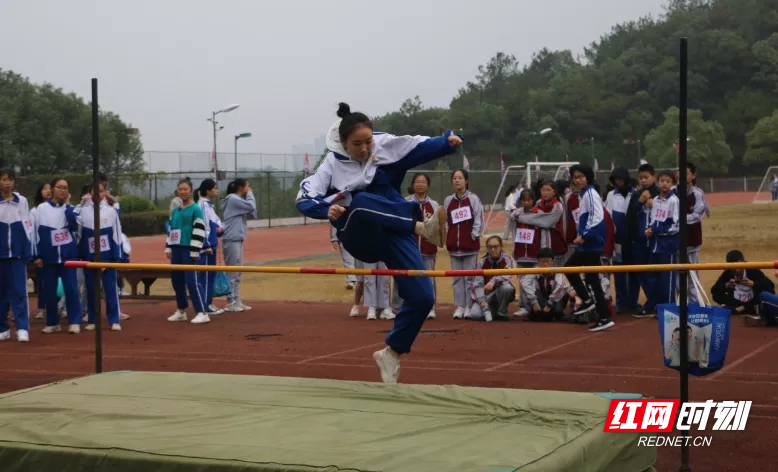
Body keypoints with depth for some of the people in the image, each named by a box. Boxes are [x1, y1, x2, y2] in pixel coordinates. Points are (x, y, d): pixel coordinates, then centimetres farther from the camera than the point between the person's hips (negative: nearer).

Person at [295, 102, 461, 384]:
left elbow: (423, 147, -13)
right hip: (360, 236, -2)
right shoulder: (333, 164, -5)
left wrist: (447, 142, -33)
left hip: (394, 231, 2)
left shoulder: (385, 146, -3)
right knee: (362, 200, -37)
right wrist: (326, 209, -34)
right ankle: (423, 227, -55)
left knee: (422, 297, -7)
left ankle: (391, 354, 14)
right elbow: (304, 198, -14)